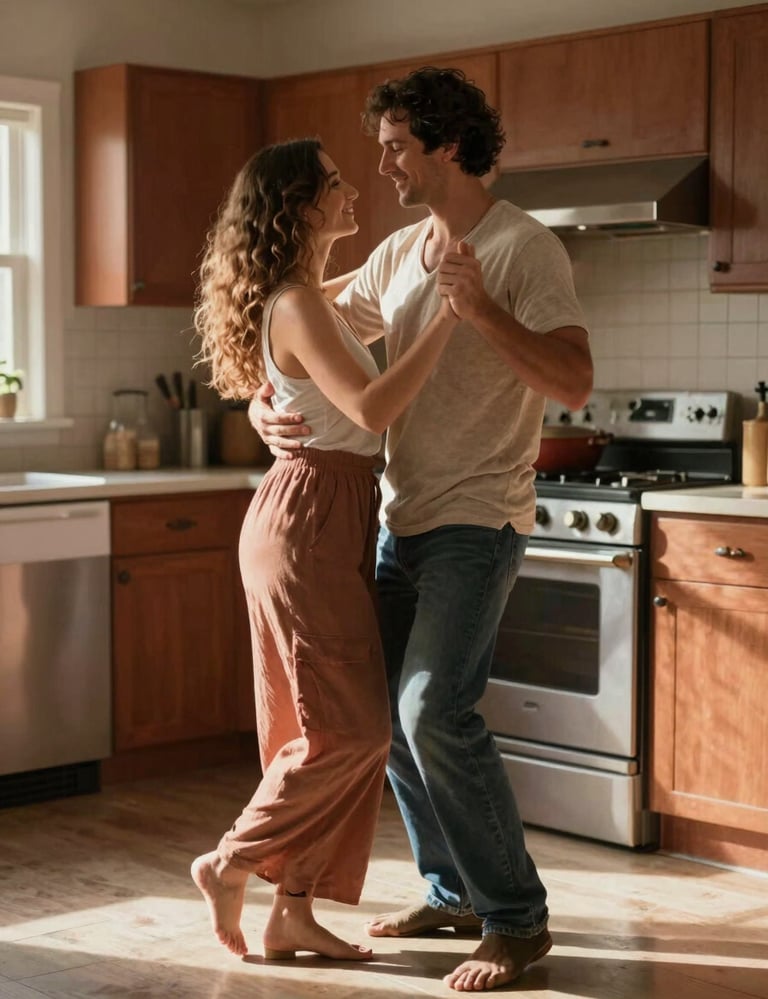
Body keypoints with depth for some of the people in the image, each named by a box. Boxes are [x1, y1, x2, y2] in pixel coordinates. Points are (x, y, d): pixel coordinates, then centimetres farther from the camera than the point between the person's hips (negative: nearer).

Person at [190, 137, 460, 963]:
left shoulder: (310, 298, 16)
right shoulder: (298, 304, -14)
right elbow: (371, 408, -24)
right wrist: (447, 316, -23)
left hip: (337, 515, 10)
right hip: (307, 517, -10)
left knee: (336, 727, 9)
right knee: (349, 727, -7)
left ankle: (293, 912, 14)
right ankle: (231, 864, 8)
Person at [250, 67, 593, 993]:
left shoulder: (525, 247, -9)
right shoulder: (399, 253, 13)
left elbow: (574, 382, -19)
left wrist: (480, 306, -28)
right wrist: (264, 403, -2)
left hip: (477, 519, -8)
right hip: (401, 519, 8)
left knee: (434, 709, -18)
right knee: (388, 709, 11)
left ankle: (516, 919, -5)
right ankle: (453, 889, 26)